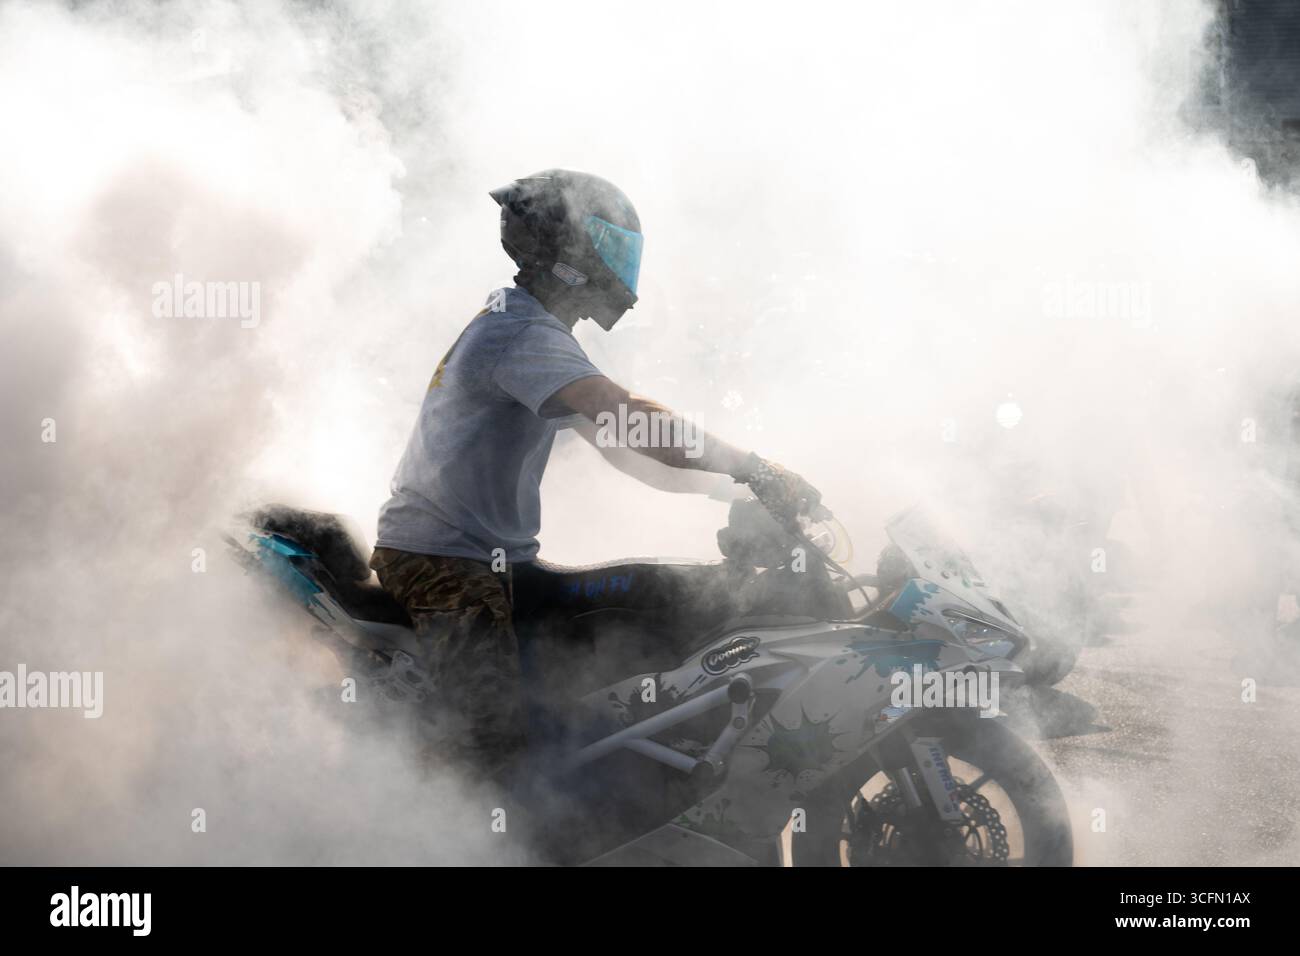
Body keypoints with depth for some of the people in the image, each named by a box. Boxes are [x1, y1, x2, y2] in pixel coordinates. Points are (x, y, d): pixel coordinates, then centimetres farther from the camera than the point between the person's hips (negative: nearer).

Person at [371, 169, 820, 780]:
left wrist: (737, 486, 9)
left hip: (498, 559, 11)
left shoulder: (529, 326, 17)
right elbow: (631, 421, -31)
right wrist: (758, 471, -27)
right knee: (494, 743, -24)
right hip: (441, 563, -11)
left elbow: (619, 449, 18)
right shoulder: (521, 329, -17)